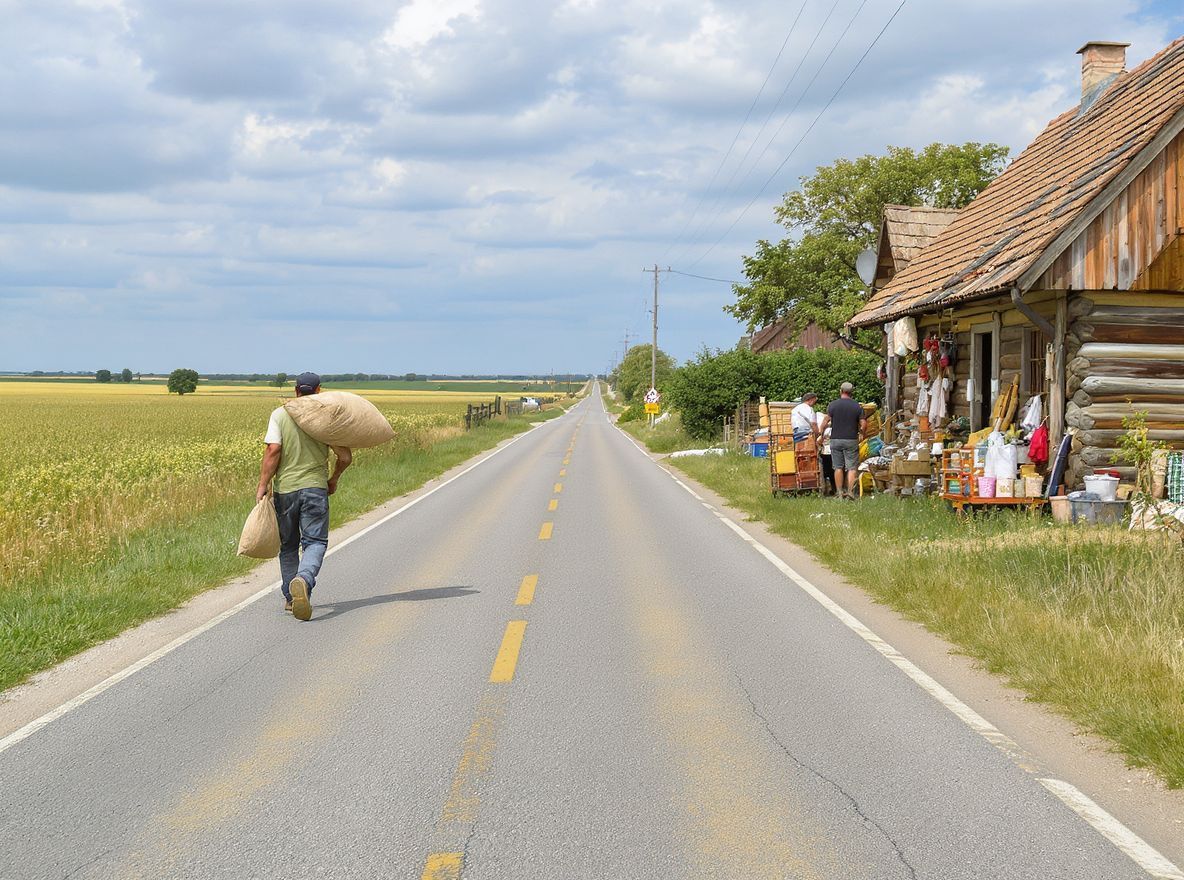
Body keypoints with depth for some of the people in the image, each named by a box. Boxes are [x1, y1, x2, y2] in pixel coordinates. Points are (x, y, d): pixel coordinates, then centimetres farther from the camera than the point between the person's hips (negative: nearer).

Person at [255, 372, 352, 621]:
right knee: (315, 542, -2)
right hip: (315, 488, -1)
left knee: (288, 545, 16)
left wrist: (262, 486, -8)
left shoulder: (280, 415, -1)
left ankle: (291, 597, 21)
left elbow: (272, 451, -11)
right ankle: (304, 579, -31)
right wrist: (333, 480, 18)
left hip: (285, 488, 1)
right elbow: (345, 457, 1)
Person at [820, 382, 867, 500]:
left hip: (836, 439, 0)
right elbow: (863, 424, -3)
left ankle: (840, 493, 7)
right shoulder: (857, 406, -1)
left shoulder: (833, 405, -3)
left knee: (838, 467, 6)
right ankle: (850, 491, -10)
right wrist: (860, 431, 16)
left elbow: (826, 421, -5)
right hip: (851, 440, 0)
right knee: (852, 467, 2)